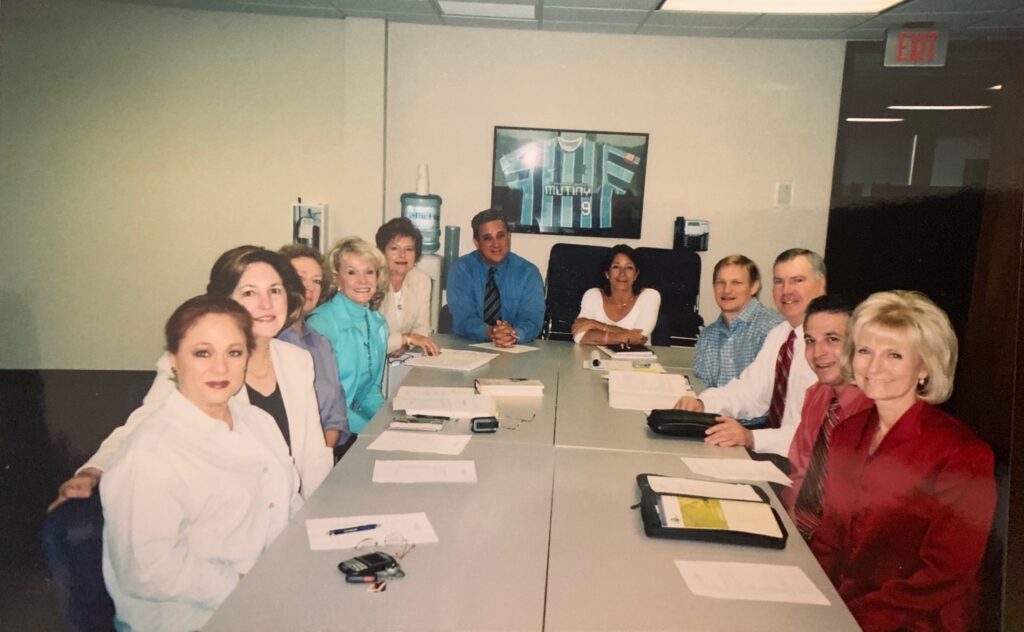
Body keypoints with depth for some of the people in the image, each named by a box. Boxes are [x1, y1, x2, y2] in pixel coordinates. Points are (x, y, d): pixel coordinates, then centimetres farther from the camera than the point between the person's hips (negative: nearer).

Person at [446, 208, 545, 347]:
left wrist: (514, 334, -30)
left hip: (515, 349, 1)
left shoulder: (528, 272, -1)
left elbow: (533, 320, -9)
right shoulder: (461, 269, -2)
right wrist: (488, 332, -31)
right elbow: (463, 318, -12)